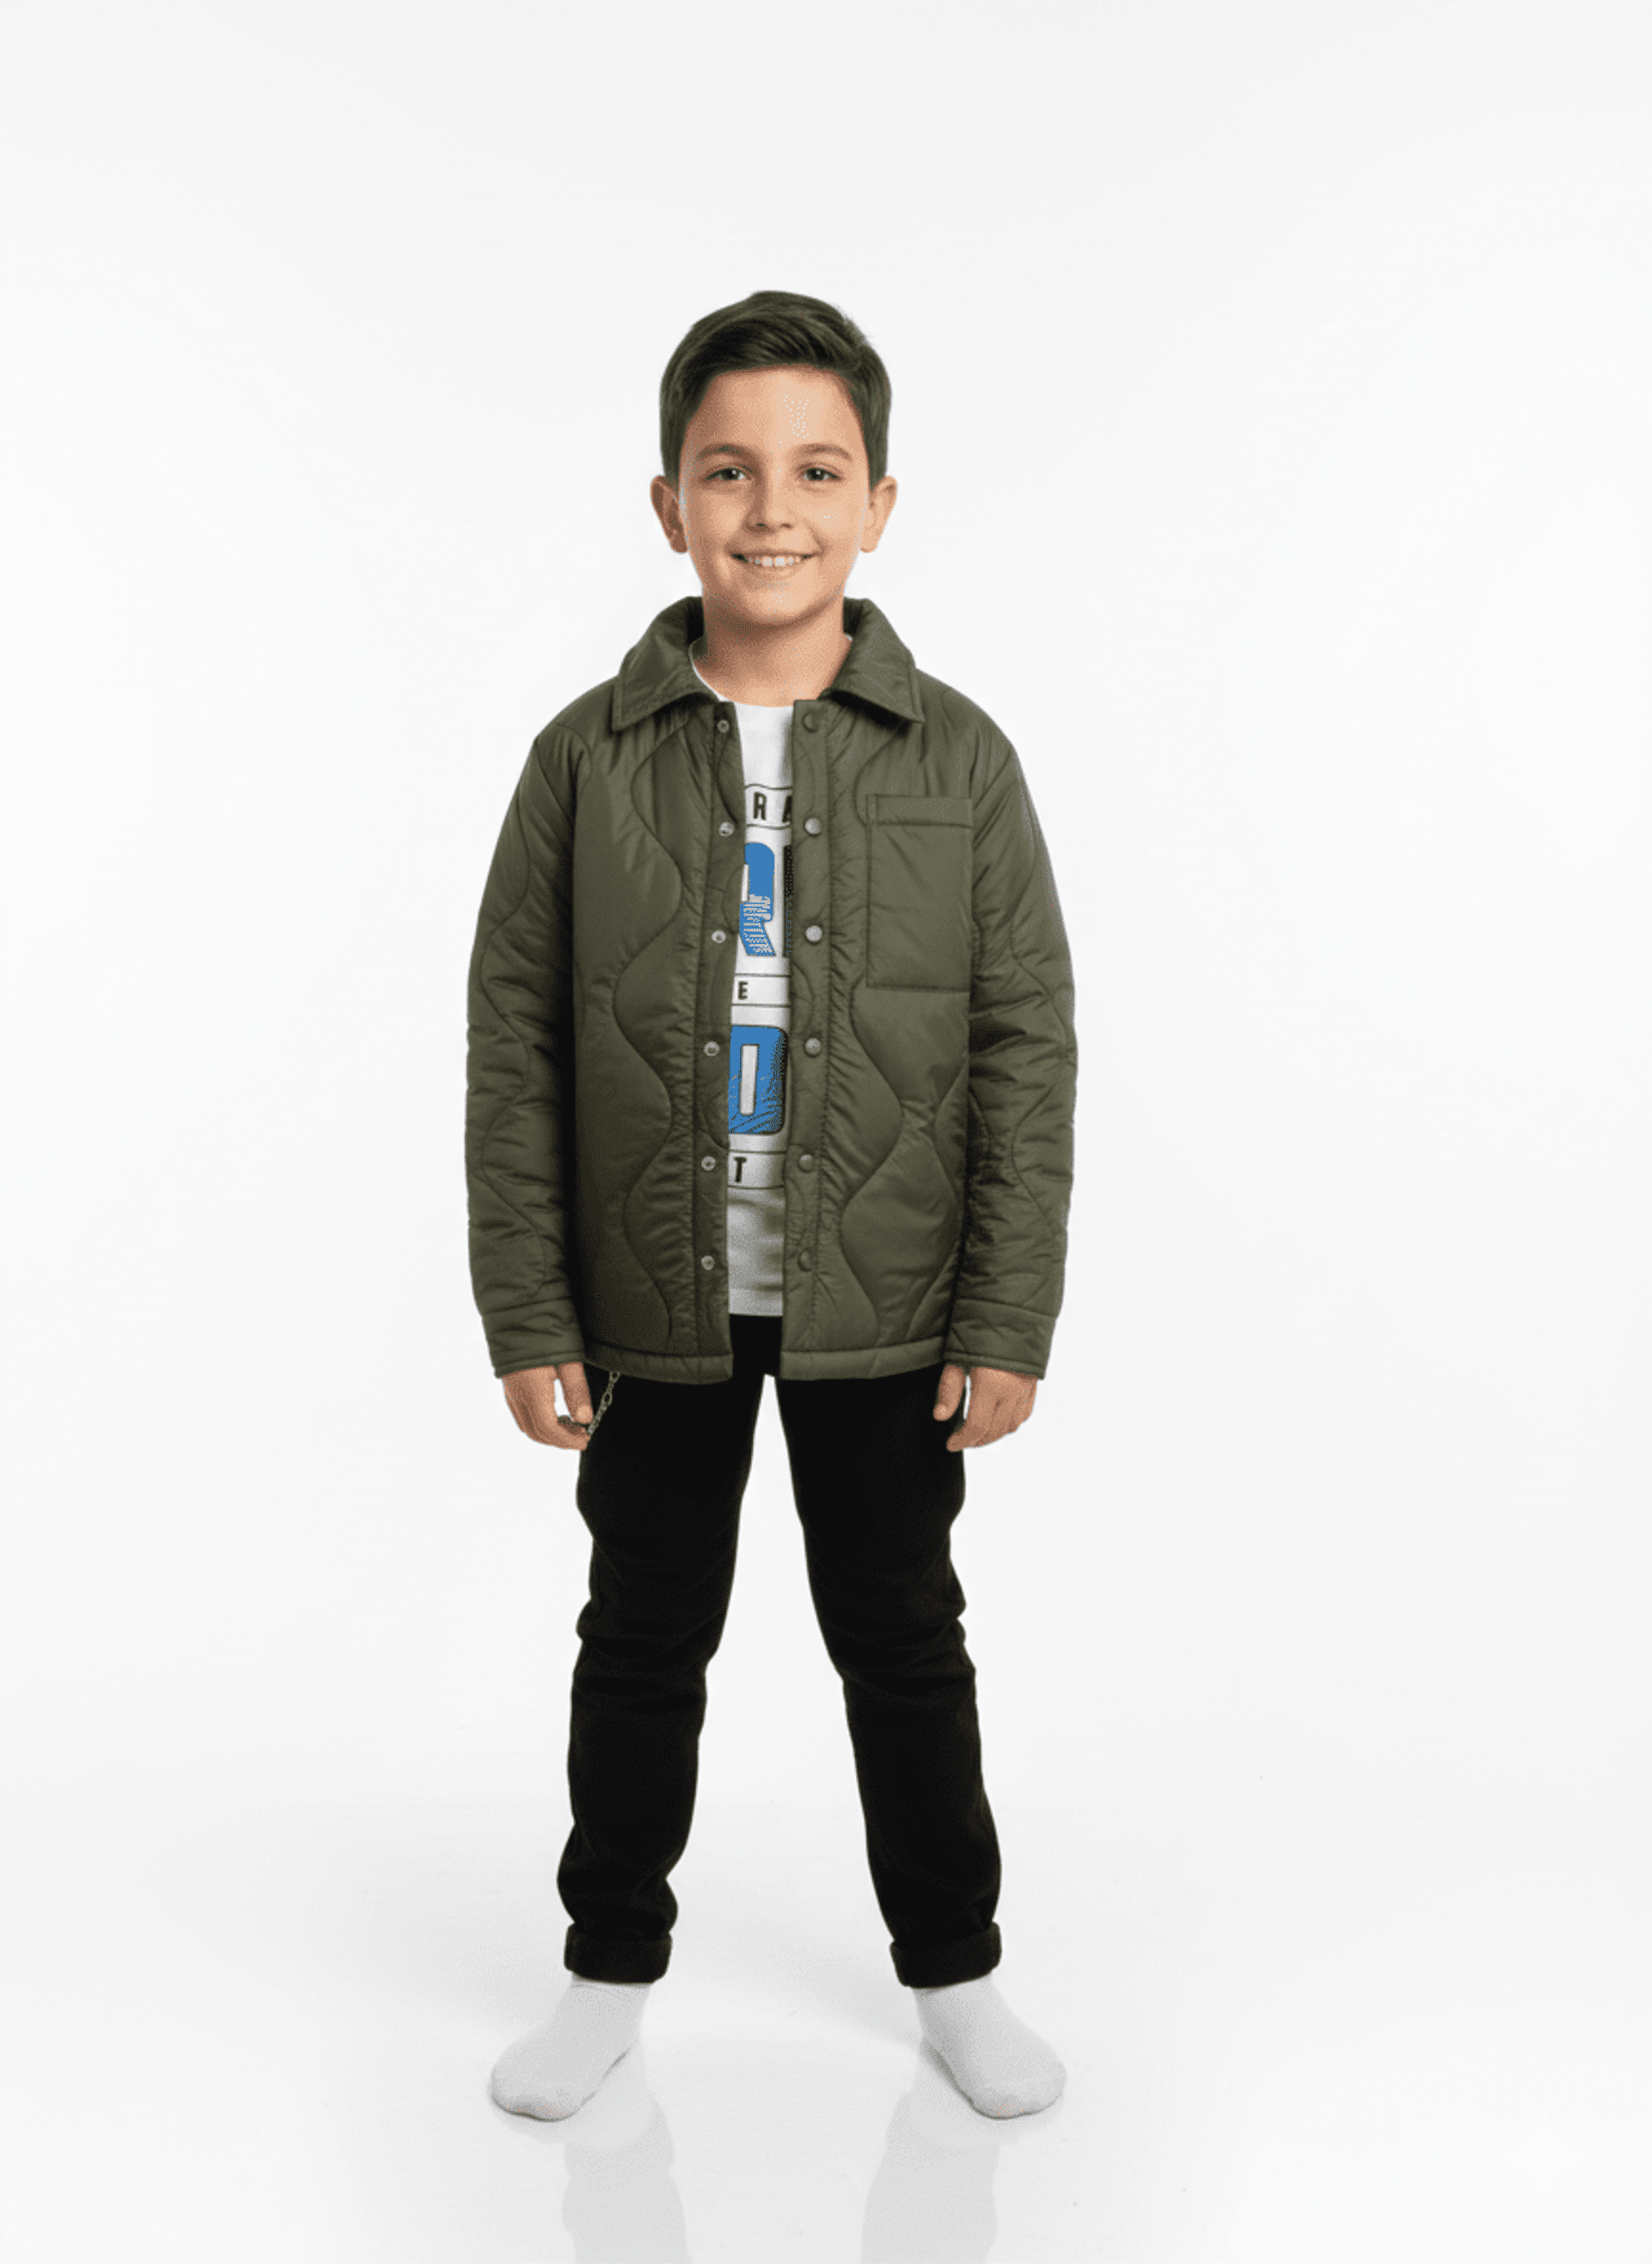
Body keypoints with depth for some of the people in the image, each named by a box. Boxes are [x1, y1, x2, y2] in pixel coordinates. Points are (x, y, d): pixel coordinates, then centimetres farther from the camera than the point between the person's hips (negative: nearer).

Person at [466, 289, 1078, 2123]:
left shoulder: (959, 762, -4)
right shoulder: (586, 758, -4)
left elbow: (1025, 1051, -3)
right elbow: (514, 1047, -2)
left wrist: (1008, 1320, -6)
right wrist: (526, 1317, -5)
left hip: (884, 1312, 0)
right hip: (654, 1307, 1)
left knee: (902, 1638, 14)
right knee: (642, 1638, 15)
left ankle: (951, 1966, 34)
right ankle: (612, 1963, 35)